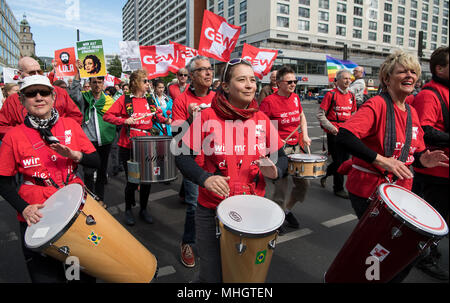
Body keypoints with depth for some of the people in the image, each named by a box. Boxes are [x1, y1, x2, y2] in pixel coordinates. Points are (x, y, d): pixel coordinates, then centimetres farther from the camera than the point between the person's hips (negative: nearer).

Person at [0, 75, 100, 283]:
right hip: (36, 217, -2)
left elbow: (96, 162, 1)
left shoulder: (71, 125, 0)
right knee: (47, 276, 7)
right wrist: (24, 208, -13)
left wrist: (74, 155, -18)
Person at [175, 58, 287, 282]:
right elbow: (183, 156, -9)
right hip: (212, 211, -2)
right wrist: (205, 178, -26)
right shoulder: (207, 117, -9)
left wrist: (275, 170, -14)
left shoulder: (262, 119, 1)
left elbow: (281, 157, 8)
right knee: (212, 275, 12)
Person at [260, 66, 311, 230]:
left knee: (304, 183, 12)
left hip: (297, 147, 7)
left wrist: (305, 135, 12)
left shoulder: (295, 97, 8)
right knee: (281, 188, -1)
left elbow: (302, 117, 24)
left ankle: (288, 210, 35)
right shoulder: (269, 101, -13)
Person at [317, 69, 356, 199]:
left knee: (345, 159, 11)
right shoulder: (331, 94, -7)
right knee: (338, 161, 0)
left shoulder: (351, 96, 11)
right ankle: (338, 188, 14)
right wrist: (330, 127, -17)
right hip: (334, 133, -6)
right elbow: (320, 114, -8)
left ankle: (324, 173, 34)